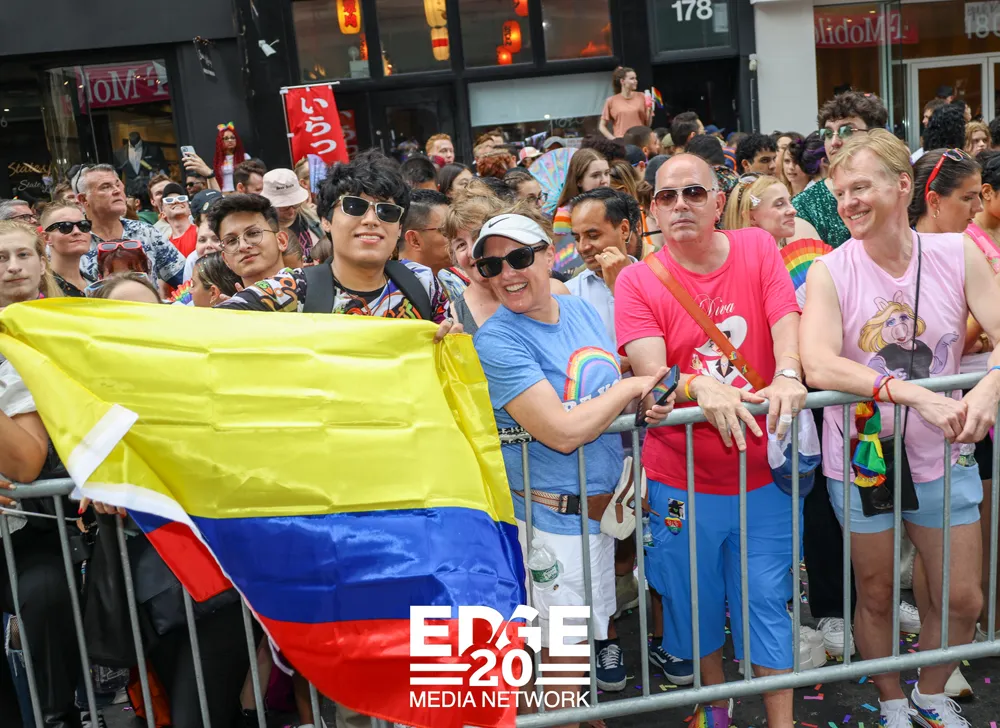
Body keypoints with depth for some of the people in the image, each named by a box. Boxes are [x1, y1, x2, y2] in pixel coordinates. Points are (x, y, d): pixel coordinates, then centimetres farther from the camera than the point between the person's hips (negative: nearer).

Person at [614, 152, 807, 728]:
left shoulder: (758, 249, 1)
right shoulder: (637, 281, -5)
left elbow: (786, 321, -11)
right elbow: (649, 372, -17)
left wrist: (787, 376, -31)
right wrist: (701, 387, -36)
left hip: (762, 473, 1)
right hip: (682, 481, 0)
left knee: (767, 602, 8)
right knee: (697, 603, 16)